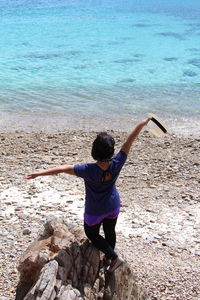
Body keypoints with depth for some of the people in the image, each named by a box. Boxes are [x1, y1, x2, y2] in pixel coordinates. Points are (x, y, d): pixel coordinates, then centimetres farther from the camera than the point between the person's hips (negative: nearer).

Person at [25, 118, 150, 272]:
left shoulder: (89, 170, -37)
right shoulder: (116, 165, -29)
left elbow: (63, 169, -34)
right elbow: (130, 140, -24)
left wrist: (38, 173, -30)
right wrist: (145, 121, -19)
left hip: (95, 211, -4)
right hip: (113, 206, 4)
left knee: (92, 233, 24)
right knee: (110, 231, 28)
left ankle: (114, 257, 22)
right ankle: (109, 258, 51)